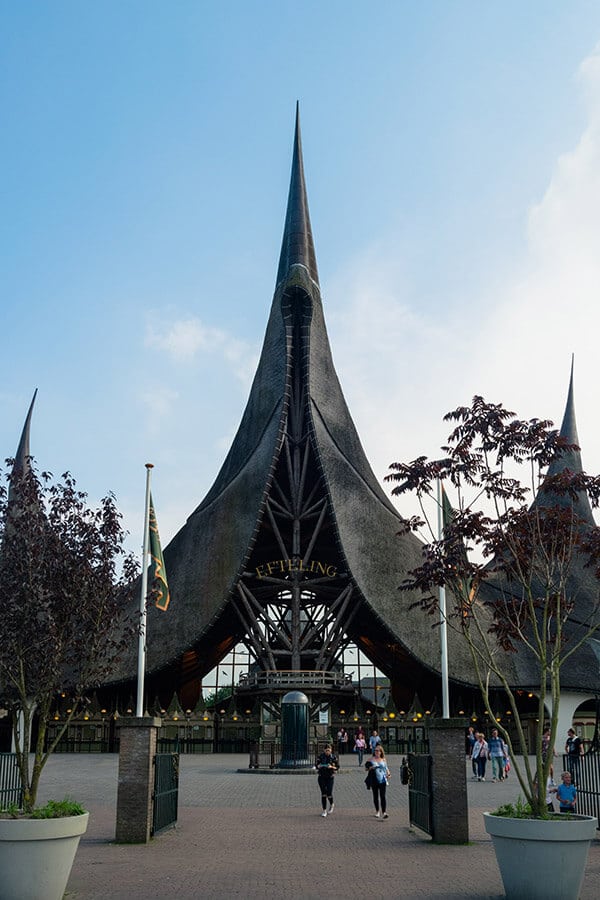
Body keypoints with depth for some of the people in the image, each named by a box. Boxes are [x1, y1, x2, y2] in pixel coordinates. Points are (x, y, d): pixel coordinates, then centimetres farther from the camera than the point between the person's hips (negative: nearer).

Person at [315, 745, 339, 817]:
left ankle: (331, 804, 25)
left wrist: (332, 767, -19)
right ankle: (324, 810, 9)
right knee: (323, 793, -1)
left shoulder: (333, 757, -3)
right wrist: (319, 766, -19)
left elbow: (337, 766, 0)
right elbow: (317, 766, 4)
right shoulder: (321, 756, -1)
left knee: (329, 793, -7)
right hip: (322, 777, 1)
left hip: (330, 777, -1)